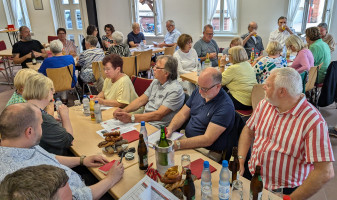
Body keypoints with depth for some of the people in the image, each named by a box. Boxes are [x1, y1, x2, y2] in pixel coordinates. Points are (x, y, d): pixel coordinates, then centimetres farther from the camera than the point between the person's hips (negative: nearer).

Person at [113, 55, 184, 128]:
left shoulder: (175, 90, -17)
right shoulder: (155, 82, 10)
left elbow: (158, 115, -23)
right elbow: (141, 100, 11)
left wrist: (131, 118, -27)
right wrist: (124, 110, -6)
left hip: (156, 127, -7)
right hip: (143, 120, 8)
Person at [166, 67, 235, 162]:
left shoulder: (225, 107, -21)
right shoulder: (198, 92, 2)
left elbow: (207, 140, -25)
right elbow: (182, 114, 8)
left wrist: (178, 145, -32)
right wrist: (170, 128, -12)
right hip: (188, 141, 7)